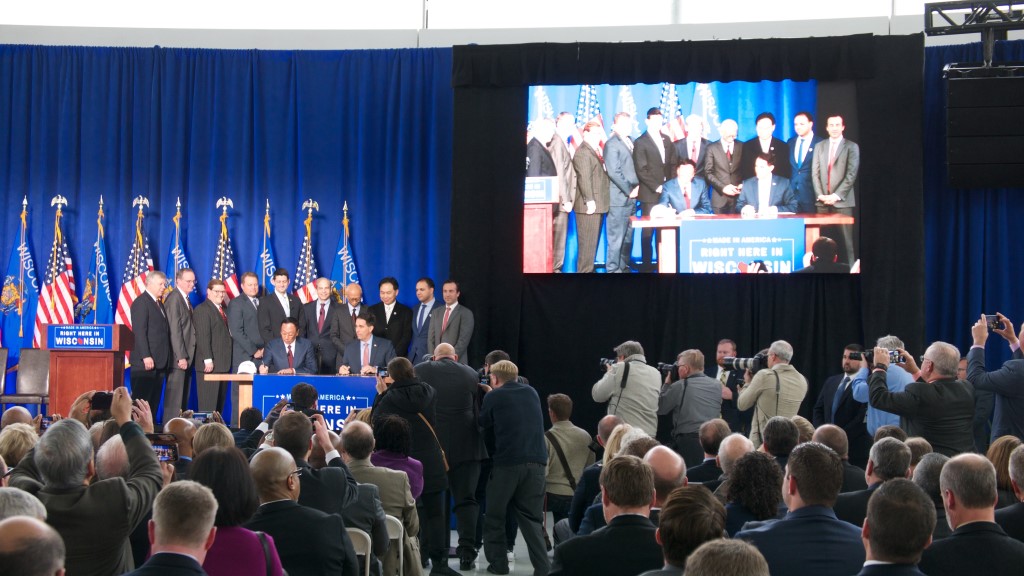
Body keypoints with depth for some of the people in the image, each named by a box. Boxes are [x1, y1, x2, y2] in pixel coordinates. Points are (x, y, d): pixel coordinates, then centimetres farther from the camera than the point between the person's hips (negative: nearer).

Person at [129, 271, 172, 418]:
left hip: (159, 362, 9)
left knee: (154, 400, 8)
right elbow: (139, 332, -15)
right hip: (146, 361, -9)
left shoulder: (159, 304, 20)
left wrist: (166, 359, 13)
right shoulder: (141, 302, -7)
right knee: (142, 399, -7)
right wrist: (146, 356, -21)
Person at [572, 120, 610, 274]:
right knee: (587, 242, -7)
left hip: (598, 205, 10)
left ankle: (589, 269, 18)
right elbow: (584, 178, -19)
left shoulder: (595, 150, 19)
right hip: (590, 205, -10)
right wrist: (590, 201, -23)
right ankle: (584, 270, -4)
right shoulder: (583, 152, -11)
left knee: (593, 241, 12)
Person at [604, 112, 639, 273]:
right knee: (617, 237, -4)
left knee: (628, 236, 9)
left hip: (631, 197, 7)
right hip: (619, 199, -7)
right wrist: (629, 191, -12)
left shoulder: (630, 142, 15)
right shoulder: (611, 144, -8)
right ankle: (613, 269, 1)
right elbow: (614, 172, -15)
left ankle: (624, 266, 16)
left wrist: (637, 186, 4)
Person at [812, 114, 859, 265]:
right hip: (822, 201, 3)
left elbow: (851, 174, -4)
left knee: (845, 238, -6)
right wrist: (820, 195, -2)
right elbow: (815, 173, 11)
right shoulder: (819, 146, 15)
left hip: (842, 201, -3)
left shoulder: (851, 147, 4)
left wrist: (836, 195, -11)